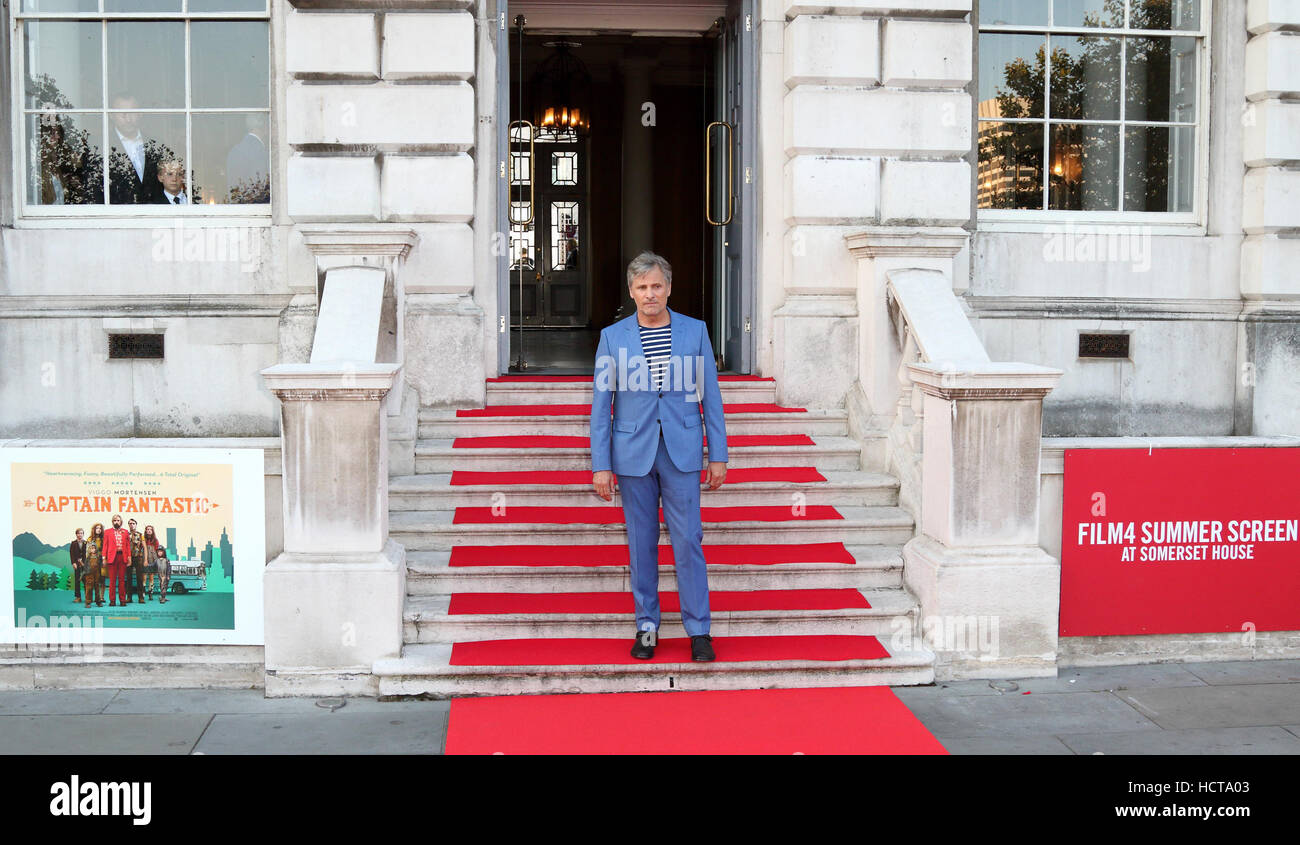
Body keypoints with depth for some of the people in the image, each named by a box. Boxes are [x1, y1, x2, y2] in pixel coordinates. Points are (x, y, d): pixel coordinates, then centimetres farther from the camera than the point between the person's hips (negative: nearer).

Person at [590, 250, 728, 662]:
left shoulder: (695, 331, 3)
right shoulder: (612, 337, 1)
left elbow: (710, 395, 5)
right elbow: (601, 404, 2)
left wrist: (718, 455, 2)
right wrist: (600, 466, -2)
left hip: (681, 452, 0)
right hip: (633, 452, 1)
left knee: (688, 541, -1)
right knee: (641, 543, 8)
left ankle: (698, 629, 10)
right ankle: (646, 625, 20)